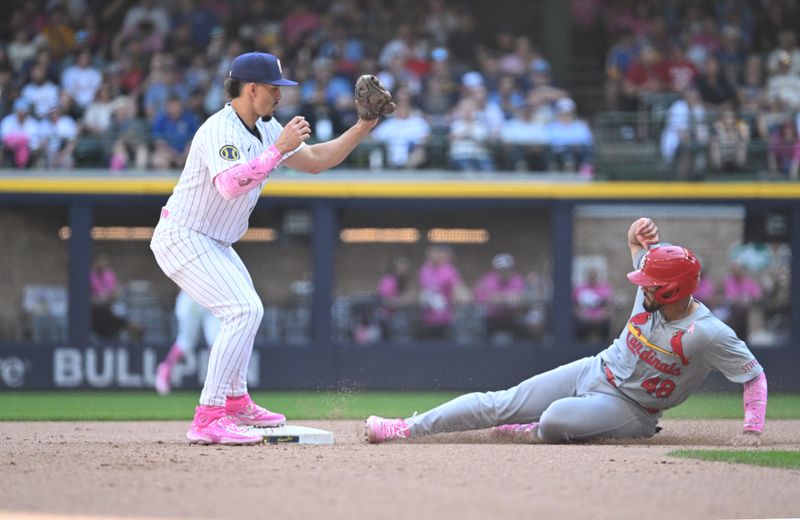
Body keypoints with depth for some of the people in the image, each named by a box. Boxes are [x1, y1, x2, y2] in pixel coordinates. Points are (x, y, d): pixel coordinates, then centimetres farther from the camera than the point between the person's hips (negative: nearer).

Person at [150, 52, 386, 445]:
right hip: (182, 236, -11)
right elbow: (230, 185, -39)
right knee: (244, 311, -22)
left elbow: (314, 161, 13)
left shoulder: (266, 129, 7)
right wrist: (278, 150, -36)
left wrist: (362, 129, 5)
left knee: (244, 309, 25)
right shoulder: (221, 129, -22)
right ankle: (208, 419, -25)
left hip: (213, 242, 11)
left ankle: (235, 402, 41)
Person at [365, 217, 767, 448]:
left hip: (626, 408, -6)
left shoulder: (708, 334, -28)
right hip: (594, 372, 6)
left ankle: (536, 433, 1)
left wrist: (752, 431, -34)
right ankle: (407, 429, 3)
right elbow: (640, 247, 10)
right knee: (501, 404, -2)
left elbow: (755, 375, -23)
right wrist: (637, 240, -14)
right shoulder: (653, 290, -9)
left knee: (559, 417, -35)